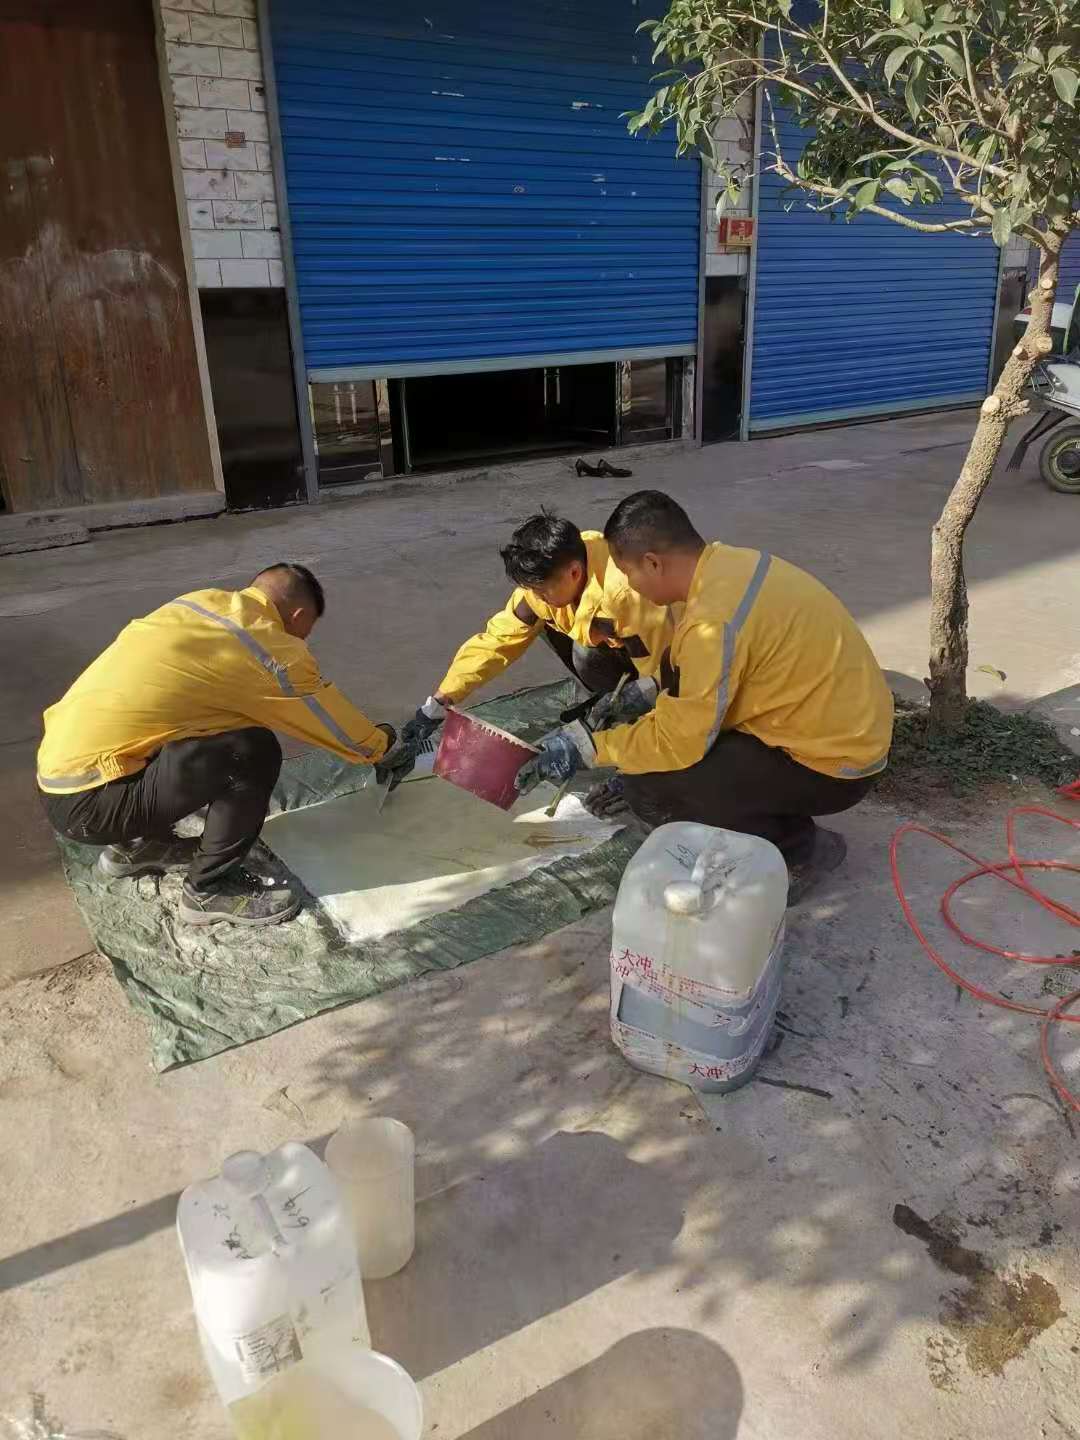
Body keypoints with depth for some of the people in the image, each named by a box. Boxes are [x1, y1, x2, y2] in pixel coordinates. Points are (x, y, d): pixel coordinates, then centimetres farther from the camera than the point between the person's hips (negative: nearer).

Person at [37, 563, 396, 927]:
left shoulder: (204, 600, 8)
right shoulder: (273, 653, -14)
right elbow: (346, 733, -1)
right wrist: (382, 741, 21)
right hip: (87, 803, -9)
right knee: (253, 751, -18)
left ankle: (138, 844, 29)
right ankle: (209, 890, 1)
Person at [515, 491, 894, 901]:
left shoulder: (713, 621, -28)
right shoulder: (733, 562, 1)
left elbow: (679, 742, -22)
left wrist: (587, 746, -11)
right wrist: (644, 696, 14)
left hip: (834, 765, -9)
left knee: (648, 790, -16)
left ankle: (797, 849, 2)